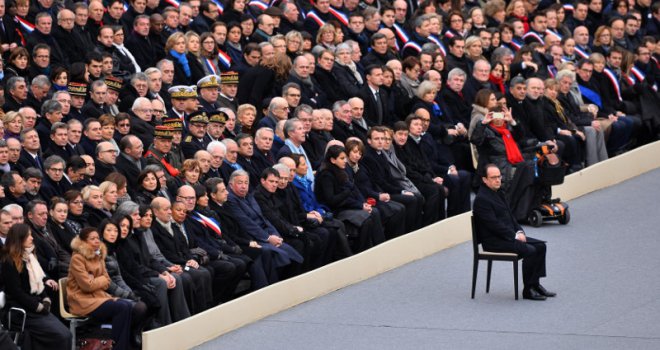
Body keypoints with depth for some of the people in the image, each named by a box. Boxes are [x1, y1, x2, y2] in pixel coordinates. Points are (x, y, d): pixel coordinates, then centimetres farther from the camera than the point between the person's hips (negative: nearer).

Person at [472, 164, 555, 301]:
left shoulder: (498, 193, 15)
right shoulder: (481, 199, -16)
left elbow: (509, 216, 20)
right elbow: (494, 225, -21)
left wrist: (519, 231, 2)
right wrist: (515, 236, -18)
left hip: (509, 236, 10)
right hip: (493, 241, -10)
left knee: (540, 246, 0)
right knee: (530, 250, -24)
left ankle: (535, 283, 3)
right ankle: (528, 290, -15)